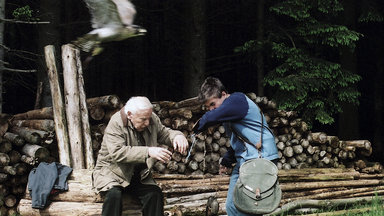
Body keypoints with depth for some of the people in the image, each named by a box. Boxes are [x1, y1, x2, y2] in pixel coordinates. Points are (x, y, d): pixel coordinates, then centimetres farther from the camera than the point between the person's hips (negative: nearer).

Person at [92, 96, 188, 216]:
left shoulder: (152, 119, -3)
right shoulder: (116, 123, -20)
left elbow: (164, 133, 14)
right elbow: (117, 153, -31)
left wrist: (177, 136, -12)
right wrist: (148, 152, -41)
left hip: (139, 175, 4)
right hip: (112, 172, -4)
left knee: (155, 194, -22)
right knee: (114, 194, -34)